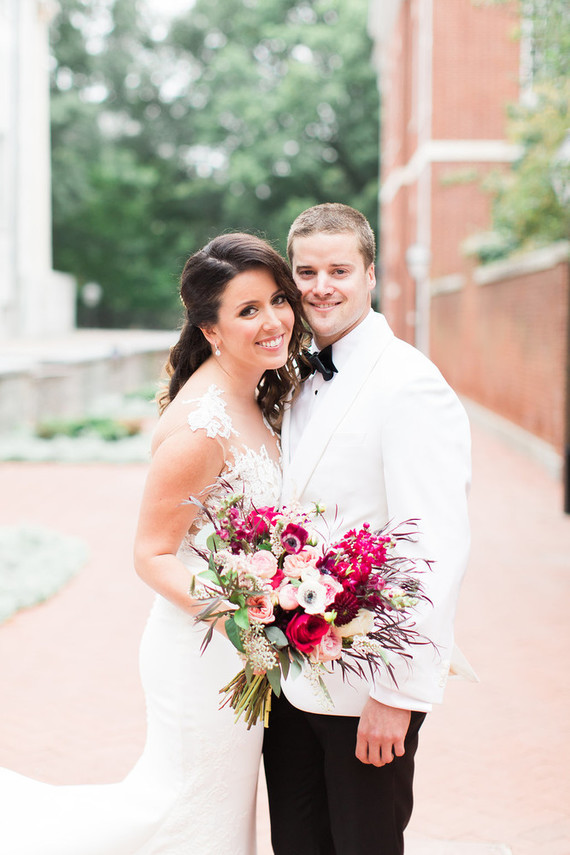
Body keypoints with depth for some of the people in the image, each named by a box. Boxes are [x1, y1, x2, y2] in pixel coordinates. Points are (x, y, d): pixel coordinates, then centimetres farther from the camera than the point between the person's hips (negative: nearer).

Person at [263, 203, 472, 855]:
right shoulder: (301, 381, 10)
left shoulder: (411, 386, -16)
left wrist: (396, 694, -21)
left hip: (367, 693, -7)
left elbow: (436, 550, -21)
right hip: (288, 680, 7)